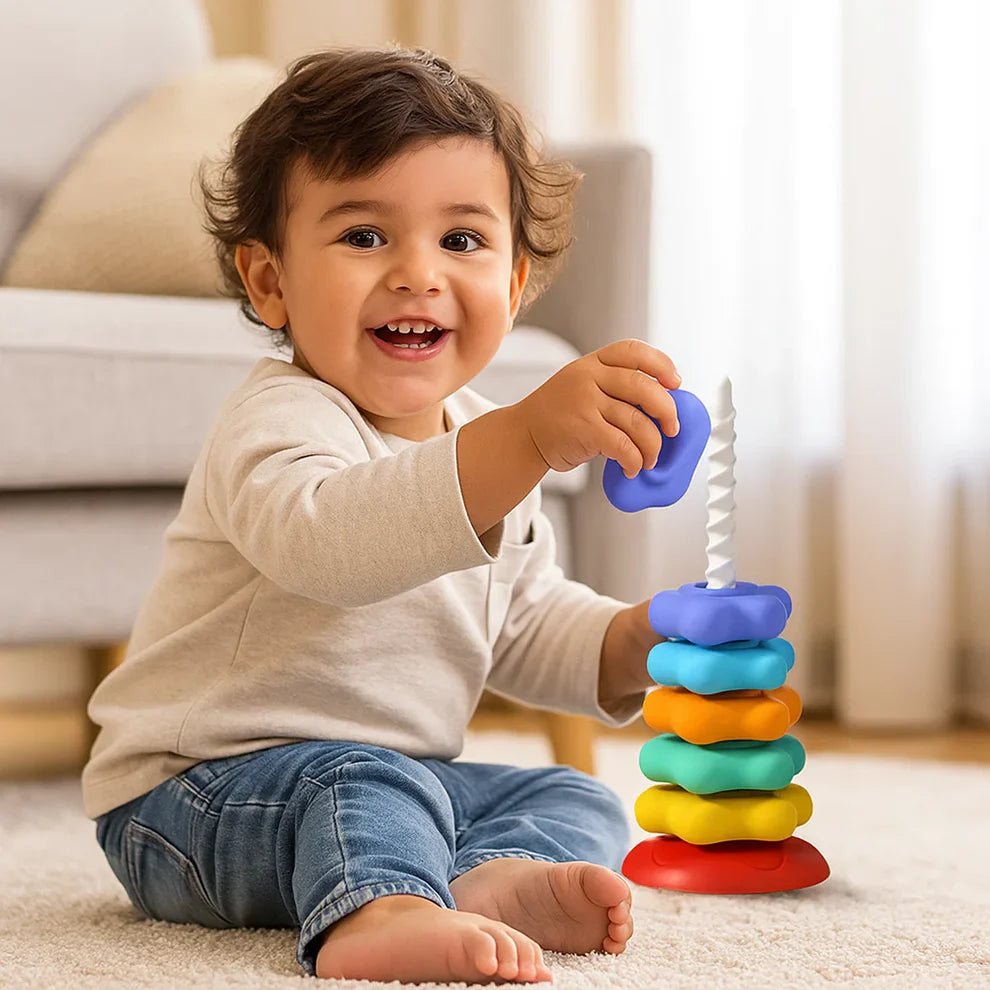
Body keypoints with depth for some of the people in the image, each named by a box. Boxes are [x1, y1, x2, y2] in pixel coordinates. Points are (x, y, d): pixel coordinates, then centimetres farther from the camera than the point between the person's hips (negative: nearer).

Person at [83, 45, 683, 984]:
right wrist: (533, 438, -58)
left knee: (576, 801, -4)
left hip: (392, 775, 8)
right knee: (359, 783, -34)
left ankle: (492, 881, -32)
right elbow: (326, 538, -46)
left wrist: (636, 641, 1)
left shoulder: (488, 442, 8)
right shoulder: (279, 423, -21)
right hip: (193, 793, -8)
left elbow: (524, 622, 22)